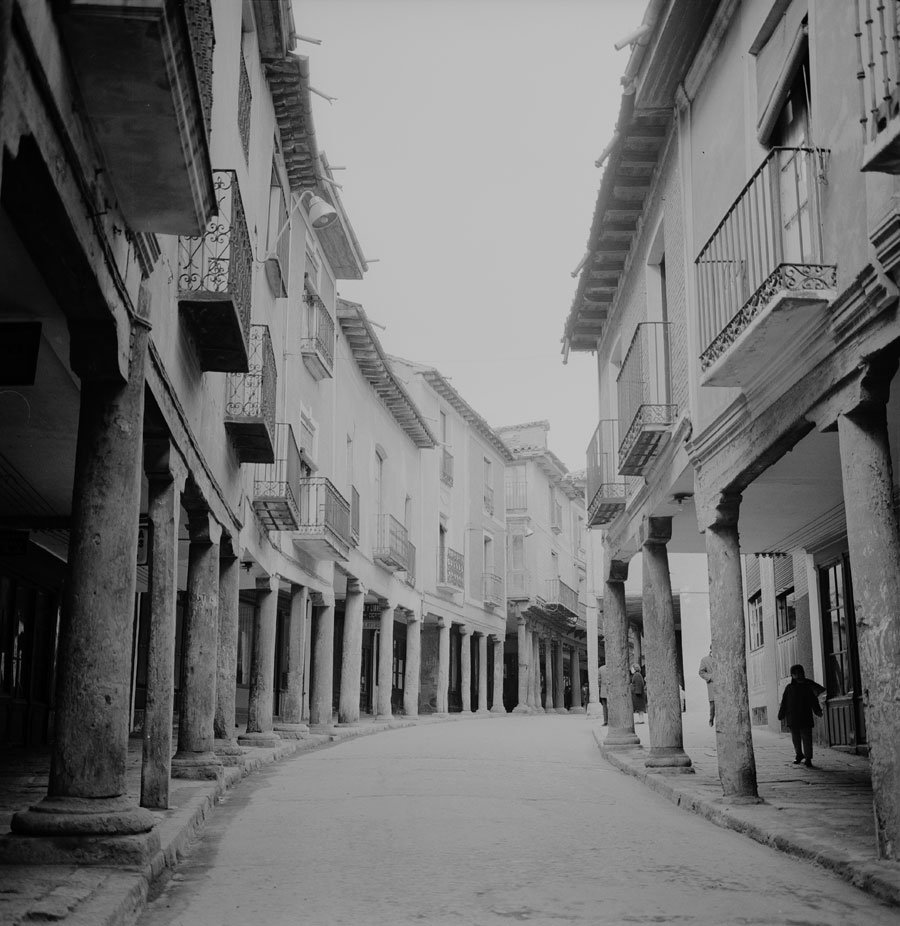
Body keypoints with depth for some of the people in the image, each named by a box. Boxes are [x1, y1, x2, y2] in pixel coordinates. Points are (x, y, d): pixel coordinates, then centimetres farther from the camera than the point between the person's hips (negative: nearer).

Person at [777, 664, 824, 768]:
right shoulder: (789, 687, 6)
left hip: (806, 717, -1)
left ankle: (808, 758, -2)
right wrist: (781, 715, 6)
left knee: (807, 738, -5)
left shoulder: (808, 686, 5)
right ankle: (798, 755, 28)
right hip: (793, 718, 1)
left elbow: (813, 700, 6)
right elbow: (784, 702, 9)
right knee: (796, 738, 10)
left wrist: (817, 711, -7)